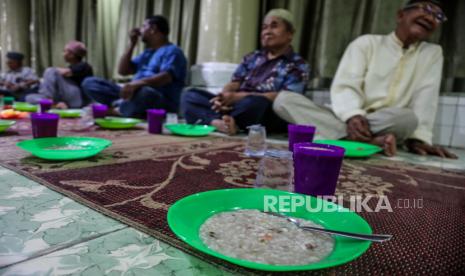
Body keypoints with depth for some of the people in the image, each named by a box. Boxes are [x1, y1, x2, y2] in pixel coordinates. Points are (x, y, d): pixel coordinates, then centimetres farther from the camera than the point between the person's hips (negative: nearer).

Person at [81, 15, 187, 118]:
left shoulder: (172, 51, -2)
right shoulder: (147, 52, 25)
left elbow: (166, 77, -22)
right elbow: (123, 71, 22)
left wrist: (139, 83, -38)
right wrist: (132, 45, 15)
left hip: (162, 102, -8)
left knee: (143, 92, -44)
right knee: (90, 82, -2)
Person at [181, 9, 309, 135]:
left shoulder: (298, 66, 5)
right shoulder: (252, 57, 21)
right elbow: (234, 84, 11)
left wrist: (240, 96, -20)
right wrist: (223, 97, -16)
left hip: (270, 116, -5)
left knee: (253, 102, -40)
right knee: (190, 95, -11)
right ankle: (218, 122, -36)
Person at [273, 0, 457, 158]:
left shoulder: (433, 53, 14)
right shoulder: (367, 42, 6)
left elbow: (425, 100, 1)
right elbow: (345, 86, -7)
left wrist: (418, 138, -14)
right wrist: (353, 115, -27)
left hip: (388, 125, 0)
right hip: (348, 120, 0)